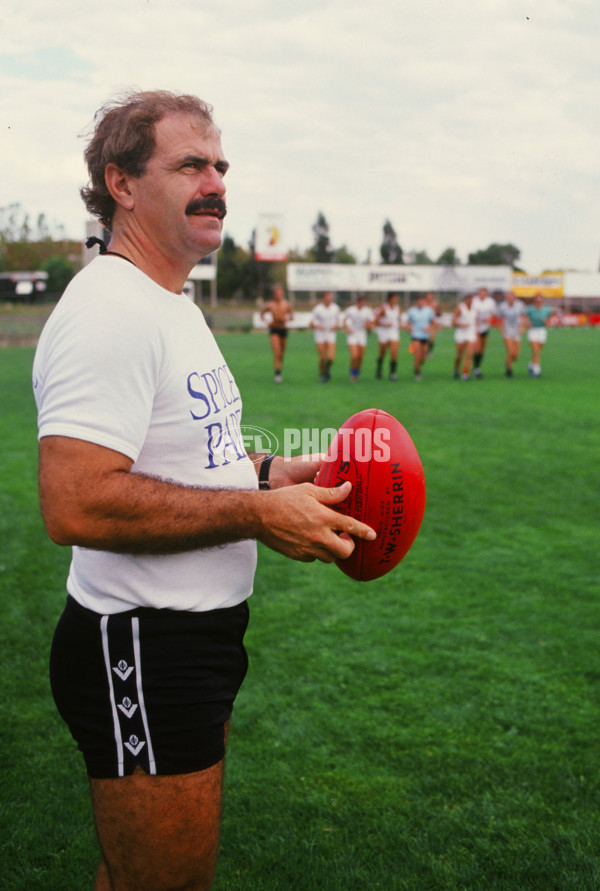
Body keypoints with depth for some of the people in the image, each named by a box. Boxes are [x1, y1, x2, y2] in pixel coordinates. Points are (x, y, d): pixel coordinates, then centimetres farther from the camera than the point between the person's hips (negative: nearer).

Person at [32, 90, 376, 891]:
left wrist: (265, 471, 7)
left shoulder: (171, 305, 14)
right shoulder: (109, 310, -21)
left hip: (198, 637, 10)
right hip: (141, 652, -10)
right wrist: (259, 514, -25)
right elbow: (76, 503, -31)